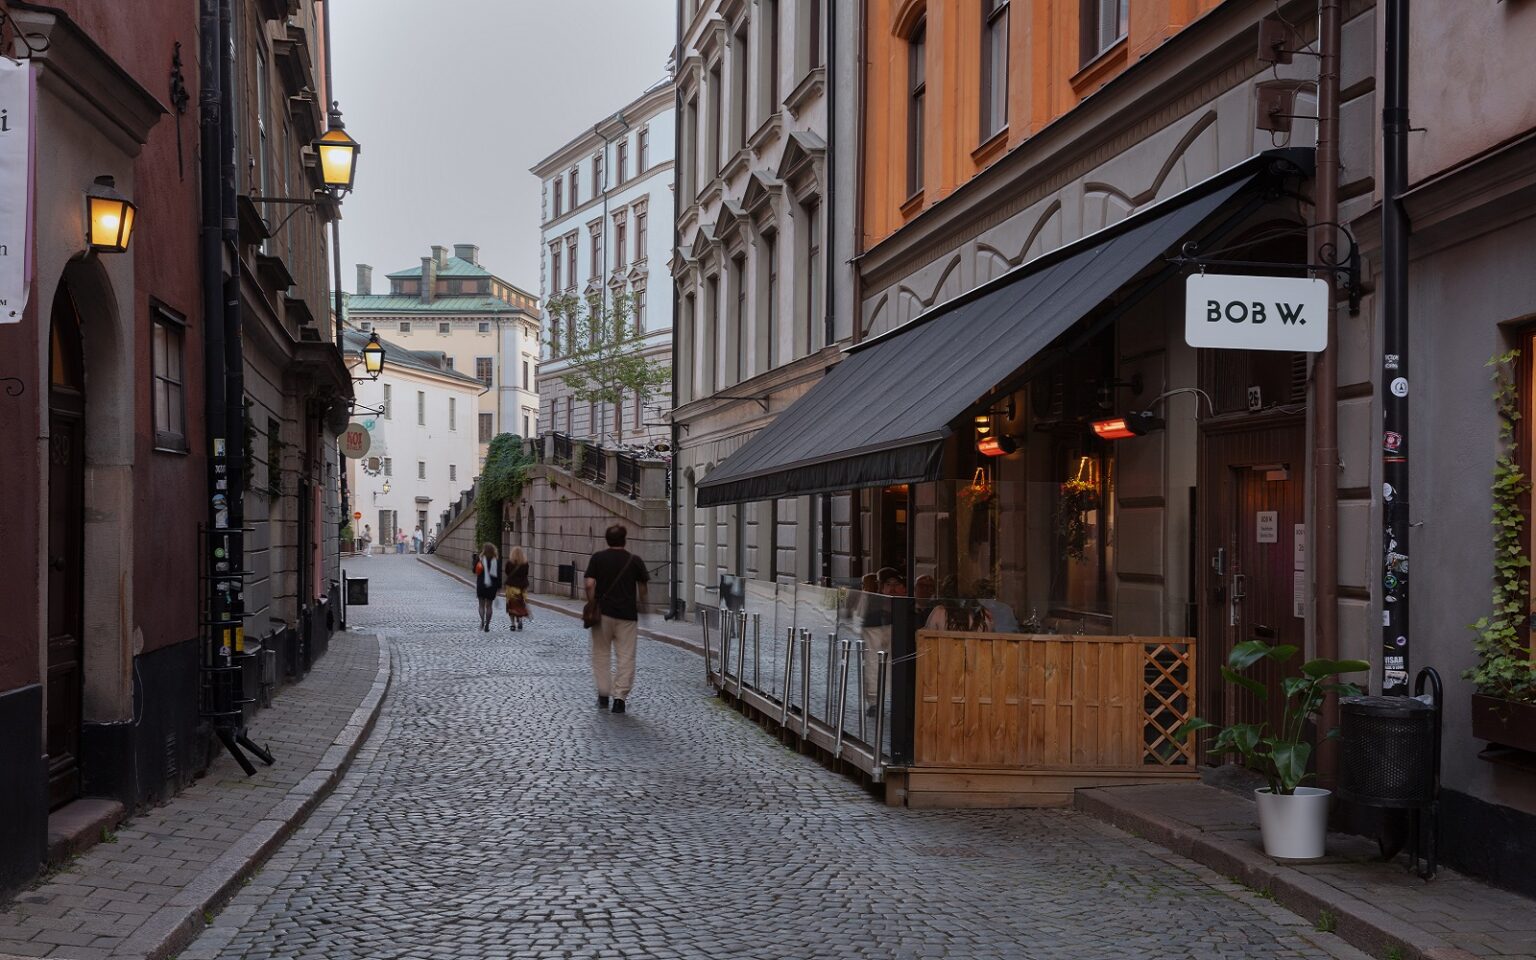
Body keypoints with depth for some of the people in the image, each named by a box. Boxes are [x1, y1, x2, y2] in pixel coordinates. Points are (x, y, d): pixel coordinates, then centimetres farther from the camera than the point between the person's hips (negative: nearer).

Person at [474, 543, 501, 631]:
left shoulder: (480, 559, -7)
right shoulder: (497, 561, -4)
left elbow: (475, 571, 0)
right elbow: (499, 575, -3)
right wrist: (499, 587, 3)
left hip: (481, 585, -1)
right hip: (492, 586, 1)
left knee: (482, 604, 11)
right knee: (489, 605, 9)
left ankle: (482, 620, -13)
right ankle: (487, 625, 5)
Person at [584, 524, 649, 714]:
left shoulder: (597, 558, -1)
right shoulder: (634, 561, 0)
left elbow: (590, 585, -8)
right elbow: (642, 587, 8)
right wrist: (641, 604, 24)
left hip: (603, 612, 1)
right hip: (627, 614, 0)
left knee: (602, 654, 14)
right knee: (625, 657, 3)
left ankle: (603, 695, 14)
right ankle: (620, 698, -1)